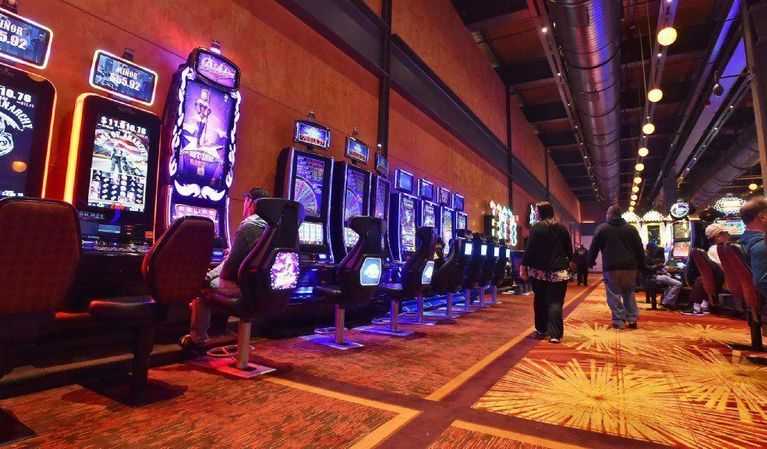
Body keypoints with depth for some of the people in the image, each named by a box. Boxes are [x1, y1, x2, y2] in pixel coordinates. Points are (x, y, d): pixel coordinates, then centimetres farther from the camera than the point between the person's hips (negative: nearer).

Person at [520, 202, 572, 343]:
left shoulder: (536, 228, -6)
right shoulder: (562, 229, 7)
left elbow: (529, 249, -11)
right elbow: (569, 249, 14)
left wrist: (524, 266, -7)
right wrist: (567, 263, 29)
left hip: (540, 270, -2)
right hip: (559, 271, 2)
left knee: (540, 301, 13)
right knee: (555, 302, 0)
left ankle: (541, 330, 22)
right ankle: (555, 334, -9)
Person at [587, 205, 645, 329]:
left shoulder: (602, 229, 2)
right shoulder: (631, 229, 11)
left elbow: (593, 247, 2)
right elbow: (640, 249, 11)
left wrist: (590, 262, 13)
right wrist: (641, 265, 16)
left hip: (611, 267, -4)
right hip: (630, 266, 4)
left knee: (614, 294, 1)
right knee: (629, 293, 16)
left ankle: (619, 320, 0)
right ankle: (632, 319, 14)